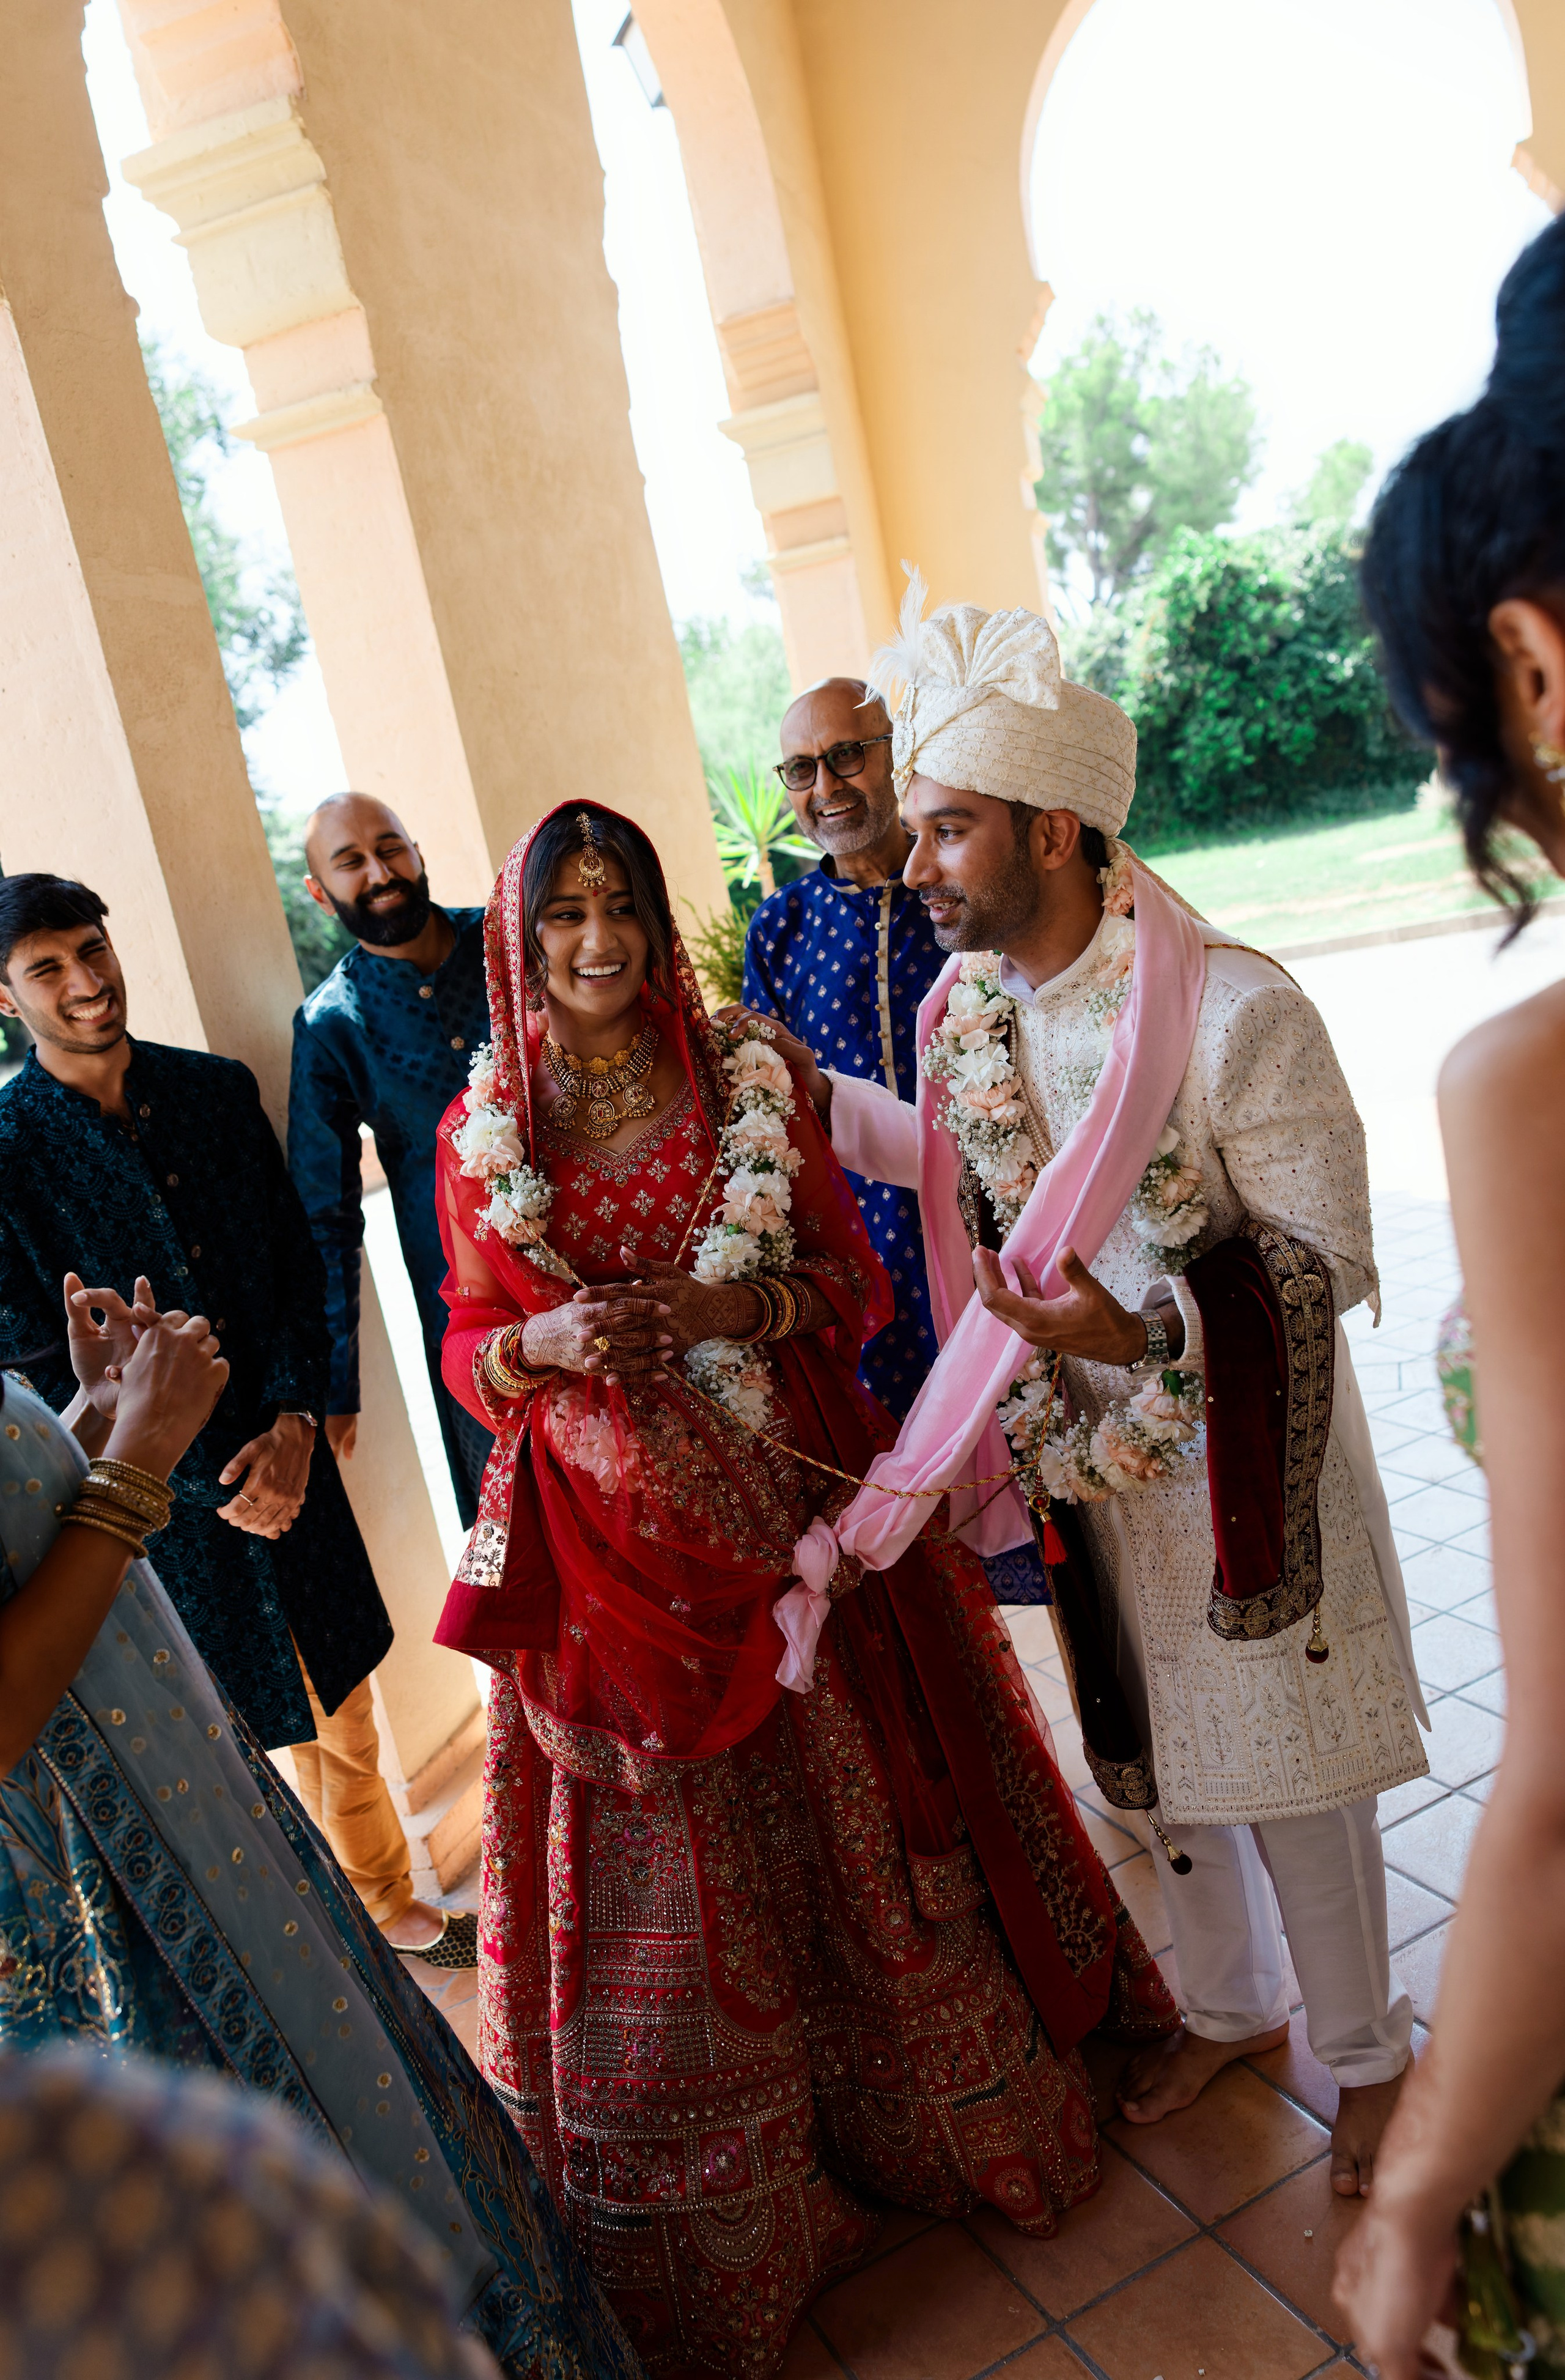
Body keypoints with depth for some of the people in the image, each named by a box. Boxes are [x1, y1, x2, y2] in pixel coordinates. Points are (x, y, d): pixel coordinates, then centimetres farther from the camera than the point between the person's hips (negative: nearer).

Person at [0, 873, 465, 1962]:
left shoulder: (219, 1090, 1)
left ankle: (389, 1906, 42)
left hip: (286, 1457, 4)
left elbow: (298, 1265, 4)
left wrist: (294, 1424, -10)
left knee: (343, 1711, 19)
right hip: (159, 1499, -4)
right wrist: (209, 1483, -12)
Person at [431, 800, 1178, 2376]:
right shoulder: (484, 1135, 1)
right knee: (658, 1871, 8)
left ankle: (925, 2113, 39)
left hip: (793, 1516, 0)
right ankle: (709, 2243, 31)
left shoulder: (751, 1085, 0)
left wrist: (740, 1306, -18)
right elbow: (471, 1351, 4)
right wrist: (550, 1344, -18)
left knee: (854, 1819, 13)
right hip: (615, 1539, 0)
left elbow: (857, 1279, 1)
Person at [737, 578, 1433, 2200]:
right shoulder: (961, 1012, -5)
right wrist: (815, 1096, 6)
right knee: (1154, 1751, 22)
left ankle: (1362, 2050, 42)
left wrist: (1146, 1324, -34)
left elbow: (1333, 1257, -20)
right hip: (1087, 1464, 6)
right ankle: (1227, 2004, 49)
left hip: (1241, 1468, -5)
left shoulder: (1233, 1010, -24)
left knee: (1289, 1765, 13)